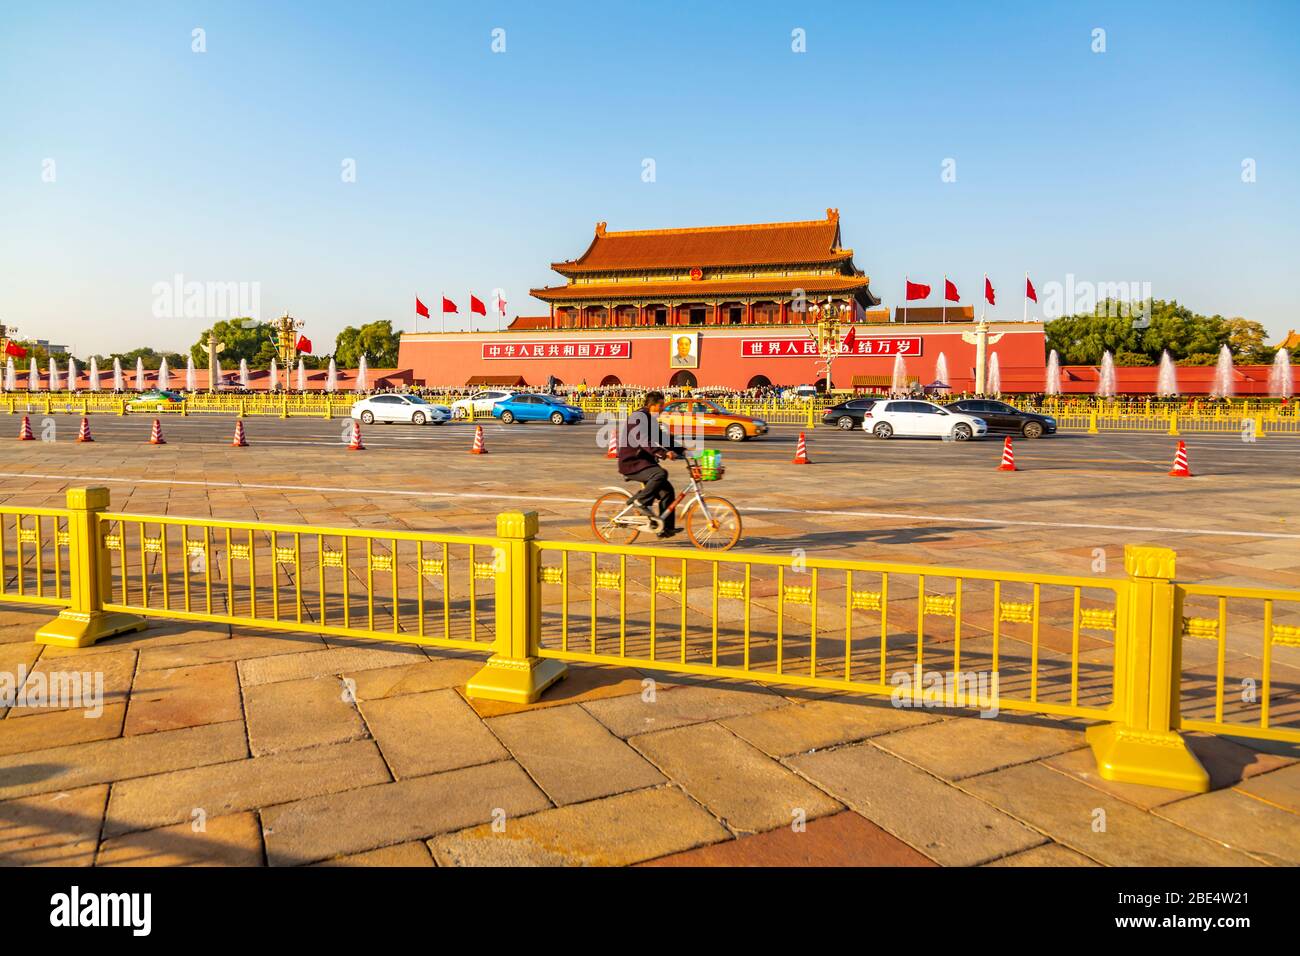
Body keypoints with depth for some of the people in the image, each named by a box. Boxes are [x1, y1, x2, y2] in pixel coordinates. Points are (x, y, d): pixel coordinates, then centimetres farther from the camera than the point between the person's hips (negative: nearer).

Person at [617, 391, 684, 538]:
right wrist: (664, 453, -39)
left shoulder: (651, 419, 17)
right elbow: (644, 441, -28)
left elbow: (664, 439, 21)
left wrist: (682, 450, 10)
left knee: (667, 491, 0)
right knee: (661, 473, -33)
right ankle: (640, 501, -17)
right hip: (631, 462, -10)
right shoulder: (639, 417, -14)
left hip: (644, 461, 10)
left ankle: (667, 528, 5)